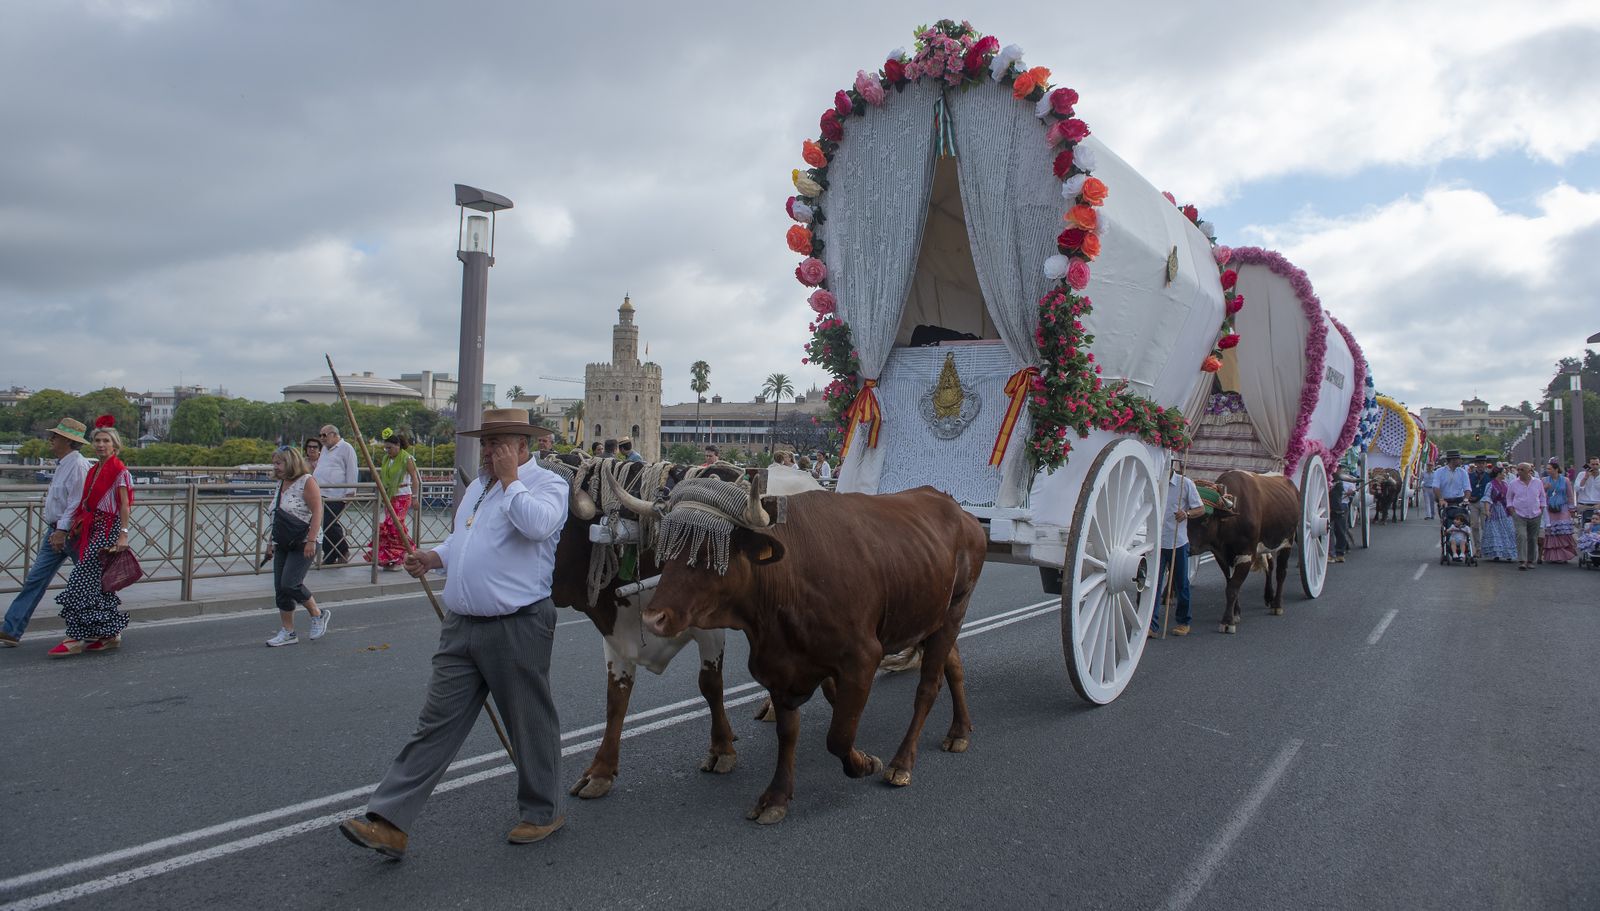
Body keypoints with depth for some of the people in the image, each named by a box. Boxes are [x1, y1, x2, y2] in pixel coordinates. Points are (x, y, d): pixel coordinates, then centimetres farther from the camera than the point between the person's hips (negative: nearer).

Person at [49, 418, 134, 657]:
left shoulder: (119, 471, -8)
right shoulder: (93, 471, 16)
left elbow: (124, 505, -12)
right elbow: (88, 503, 18)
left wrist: (123, 534, -17)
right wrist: (79, 527, 12)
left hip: (107, 530, -8)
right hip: (93, 530, 8)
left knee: (83, 581, -10)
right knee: (98, 584, 9)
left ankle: (76, 639, -5)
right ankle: (111, 634, 17)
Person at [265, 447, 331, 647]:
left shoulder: (307, 481, -12)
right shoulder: (281, 484, 14)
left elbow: (317, 512, -18)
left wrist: (311, 540, -23)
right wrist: (272, 541, 21)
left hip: (303, 544, -9)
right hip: (283, 545, 9)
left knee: (290, 583, -15)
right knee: (280, 588, 5)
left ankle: (318, 614, 8)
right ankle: (287, 632, 14)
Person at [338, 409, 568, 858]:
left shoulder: (548, 483, -8)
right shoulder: (479, 484, 17)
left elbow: (537, 524, -29)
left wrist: (510, 479, -17)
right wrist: (433, 557, 8)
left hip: (518, 627, -7)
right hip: (461, 627, 7)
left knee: (531, 724, 7)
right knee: (436, 724, 7)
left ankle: (543, 812, 26)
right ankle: (388, 822, 10)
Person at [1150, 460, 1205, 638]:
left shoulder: (1186, 484, -2)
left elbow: (1201, 509, -2)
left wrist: (1187, 513, -22)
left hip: (1178, 543, -1)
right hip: (1156, 542, 1)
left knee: (1181, 584, 10)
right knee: (1154, 583, -6)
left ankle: (1183, 622, 26)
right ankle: (1151, 625, -7)